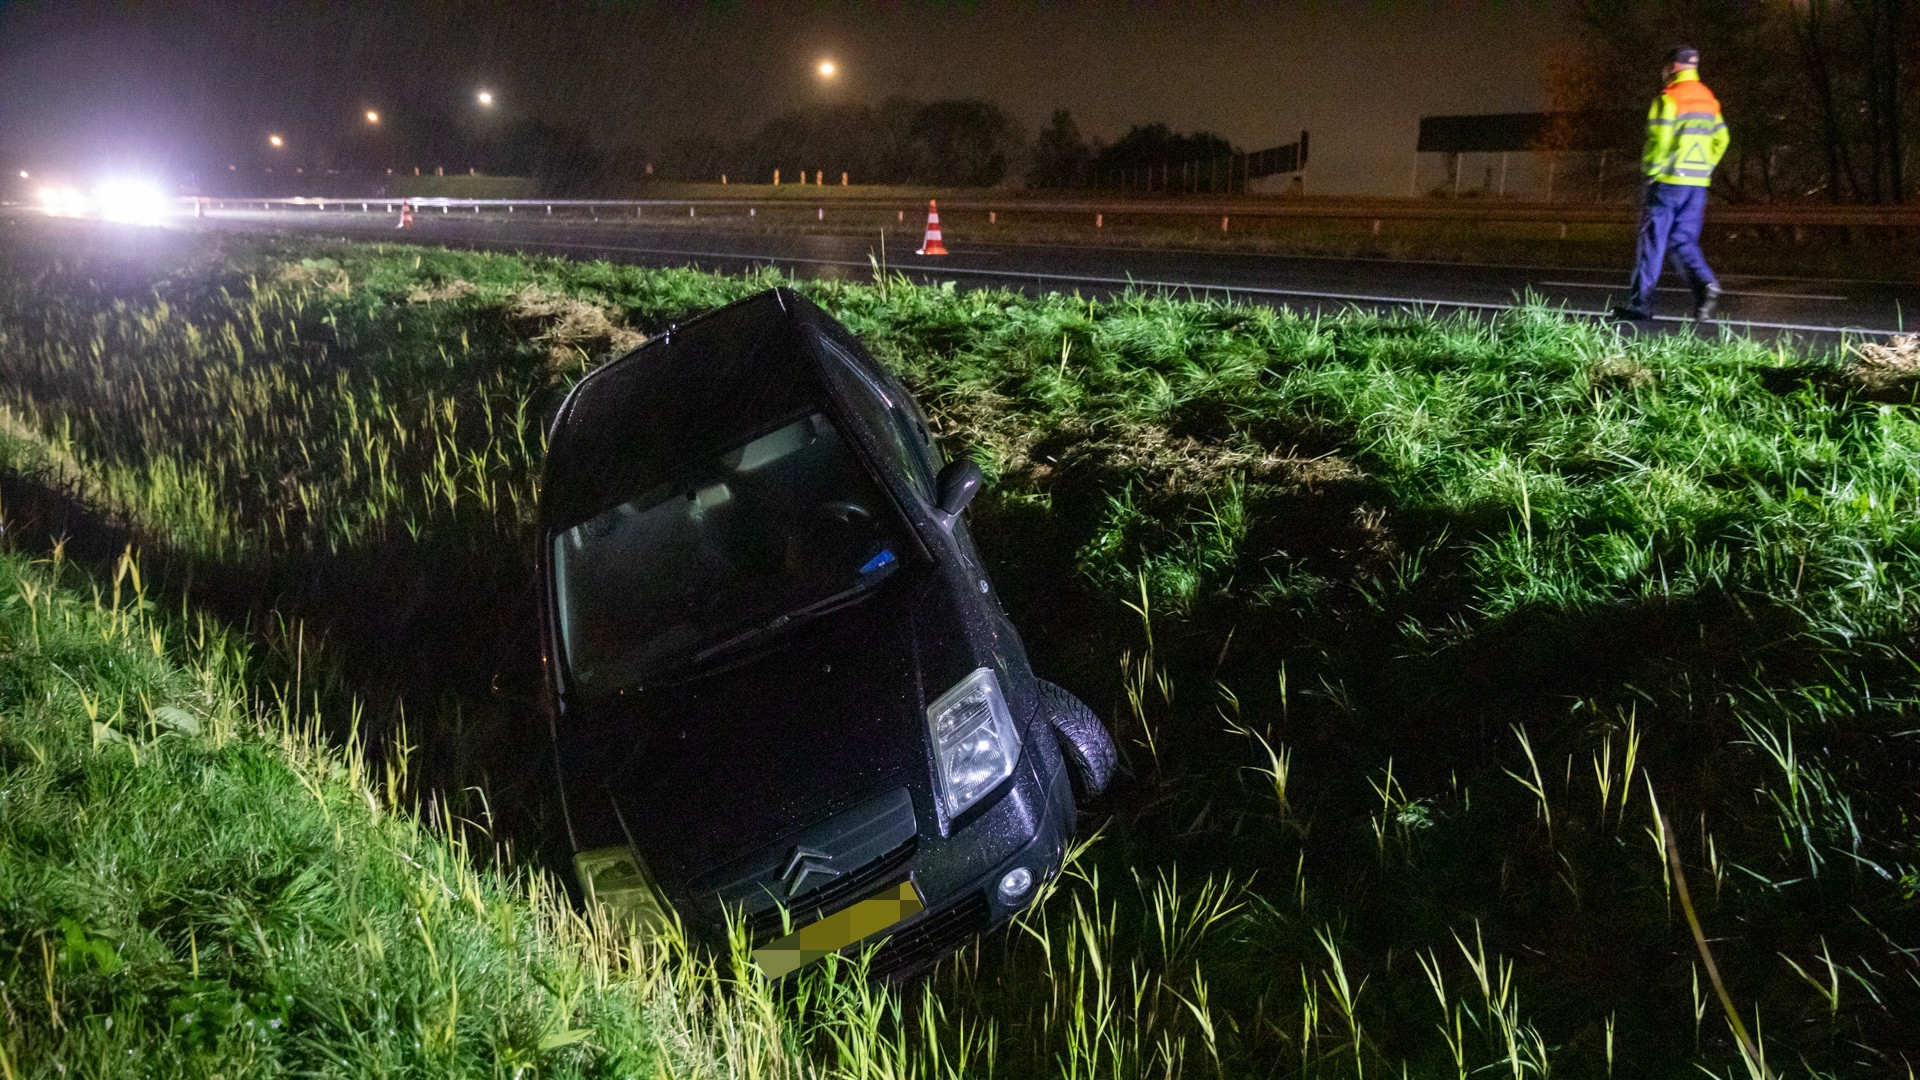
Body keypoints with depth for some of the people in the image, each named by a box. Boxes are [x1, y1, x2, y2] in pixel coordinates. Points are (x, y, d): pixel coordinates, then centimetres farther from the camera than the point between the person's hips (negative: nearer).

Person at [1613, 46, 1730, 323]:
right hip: (1698, 184, 6)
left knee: (1653, 241, 0)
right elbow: (1720, 139, 15)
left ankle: (1641, 301, 3)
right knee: (1684, 241, 11)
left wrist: (1651, 171, -7)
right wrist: (1704, 169, 18)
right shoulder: (1709, 99, 14)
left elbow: (1660, 140, -18)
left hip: (1668, 182, -6)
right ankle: (1705, 283, -13)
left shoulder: (1668, 99, -10)